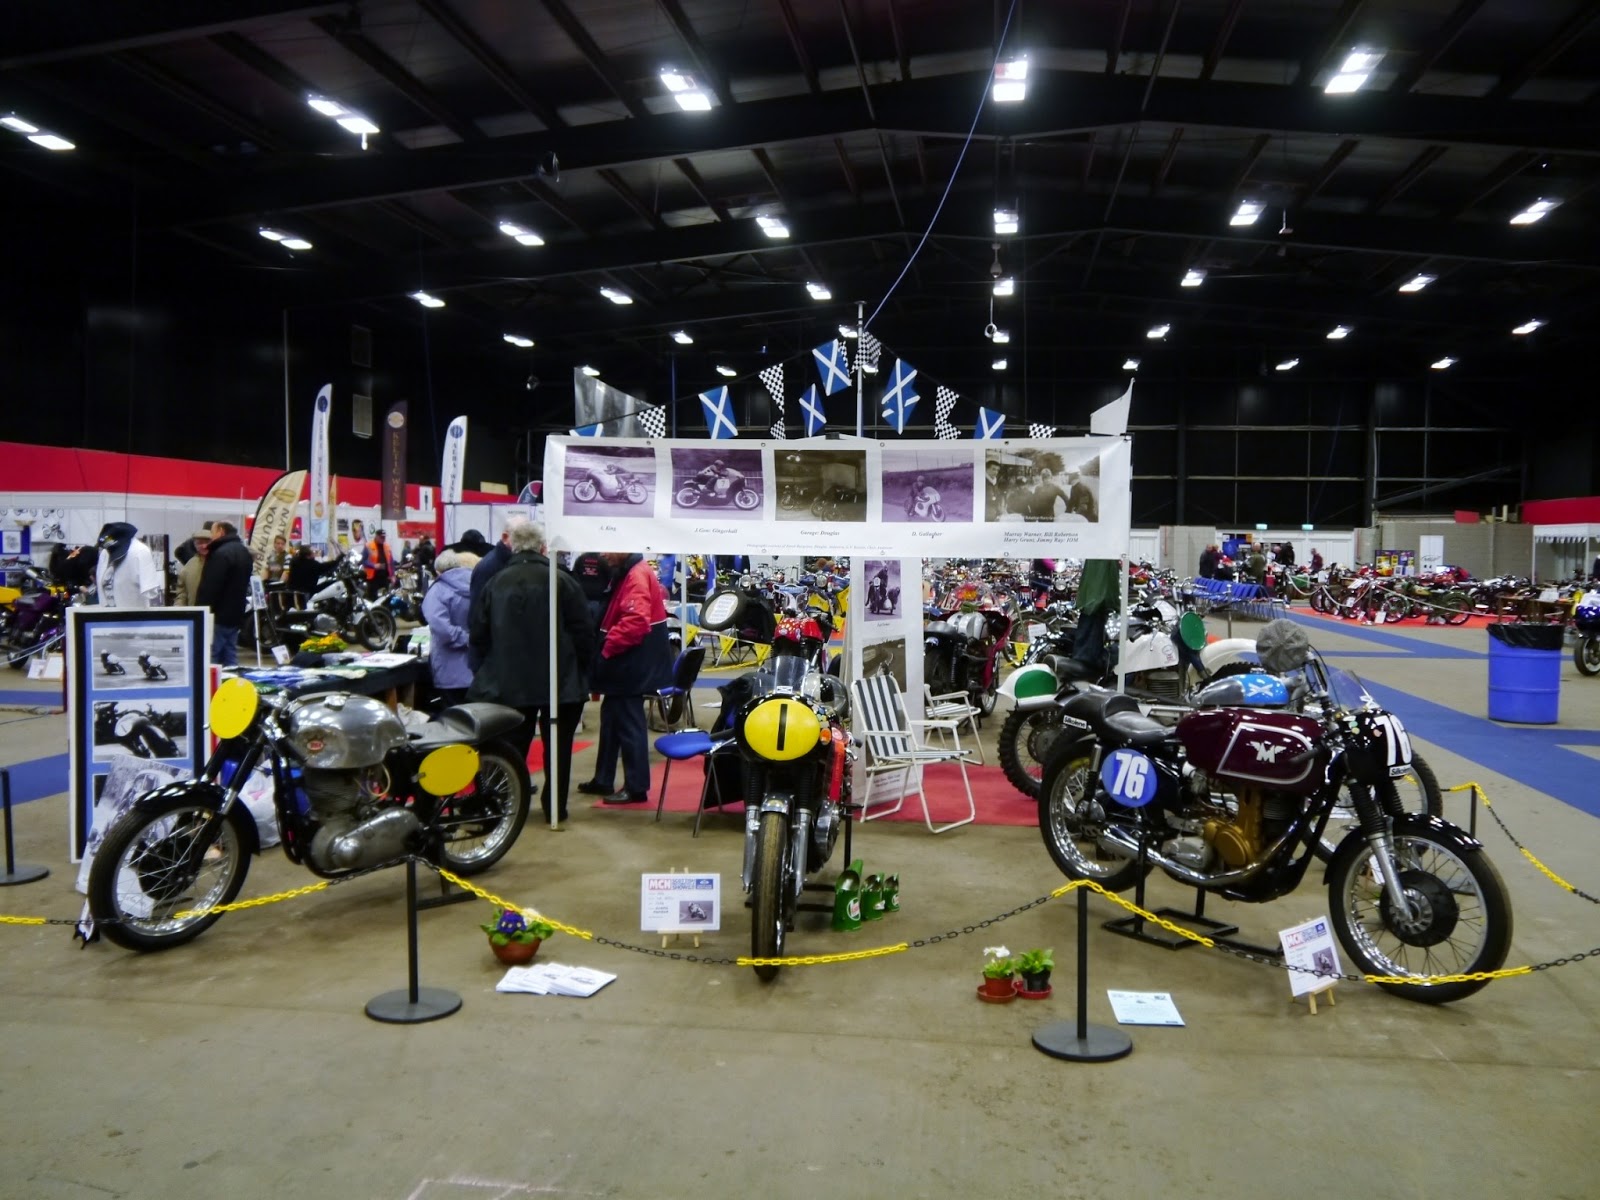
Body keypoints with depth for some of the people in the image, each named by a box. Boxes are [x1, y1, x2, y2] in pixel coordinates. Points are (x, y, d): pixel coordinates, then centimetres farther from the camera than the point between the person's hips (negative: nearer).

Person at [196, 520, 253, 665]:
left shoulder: (221, 553, -16)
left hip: (219, 616, -9)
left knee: (210, 660, -7)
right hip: (235, 614, 9)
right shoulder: (244, 552, 16)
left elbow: (209, 587, -21)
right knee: (230, 658, 11)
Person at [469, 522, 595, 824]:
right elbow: (583, 632, -9)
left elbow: (478, 635, 4)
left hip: (508, 682, 3)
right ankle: (555, 807, 13)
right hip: (560, 681, -3)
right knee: (557, 747, 8)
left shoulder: (495, 584, 0)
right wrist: (580, 669, 5)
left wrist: (493, 669, 18)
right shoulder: (562, 581, -10)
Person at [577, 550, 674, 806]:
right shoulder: (626, 573, 15)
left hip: (633, 665, -11)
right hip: (624, 663, 11)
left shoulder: (637, 575, -18)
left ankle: (636, 787, 2)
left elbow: (635, 621, -29)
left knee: (628, 725, -5)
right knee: (611, 719, 17)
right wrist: (606, 648, 11)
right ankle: (603, 780, 27)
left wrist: (606, 647, -20)